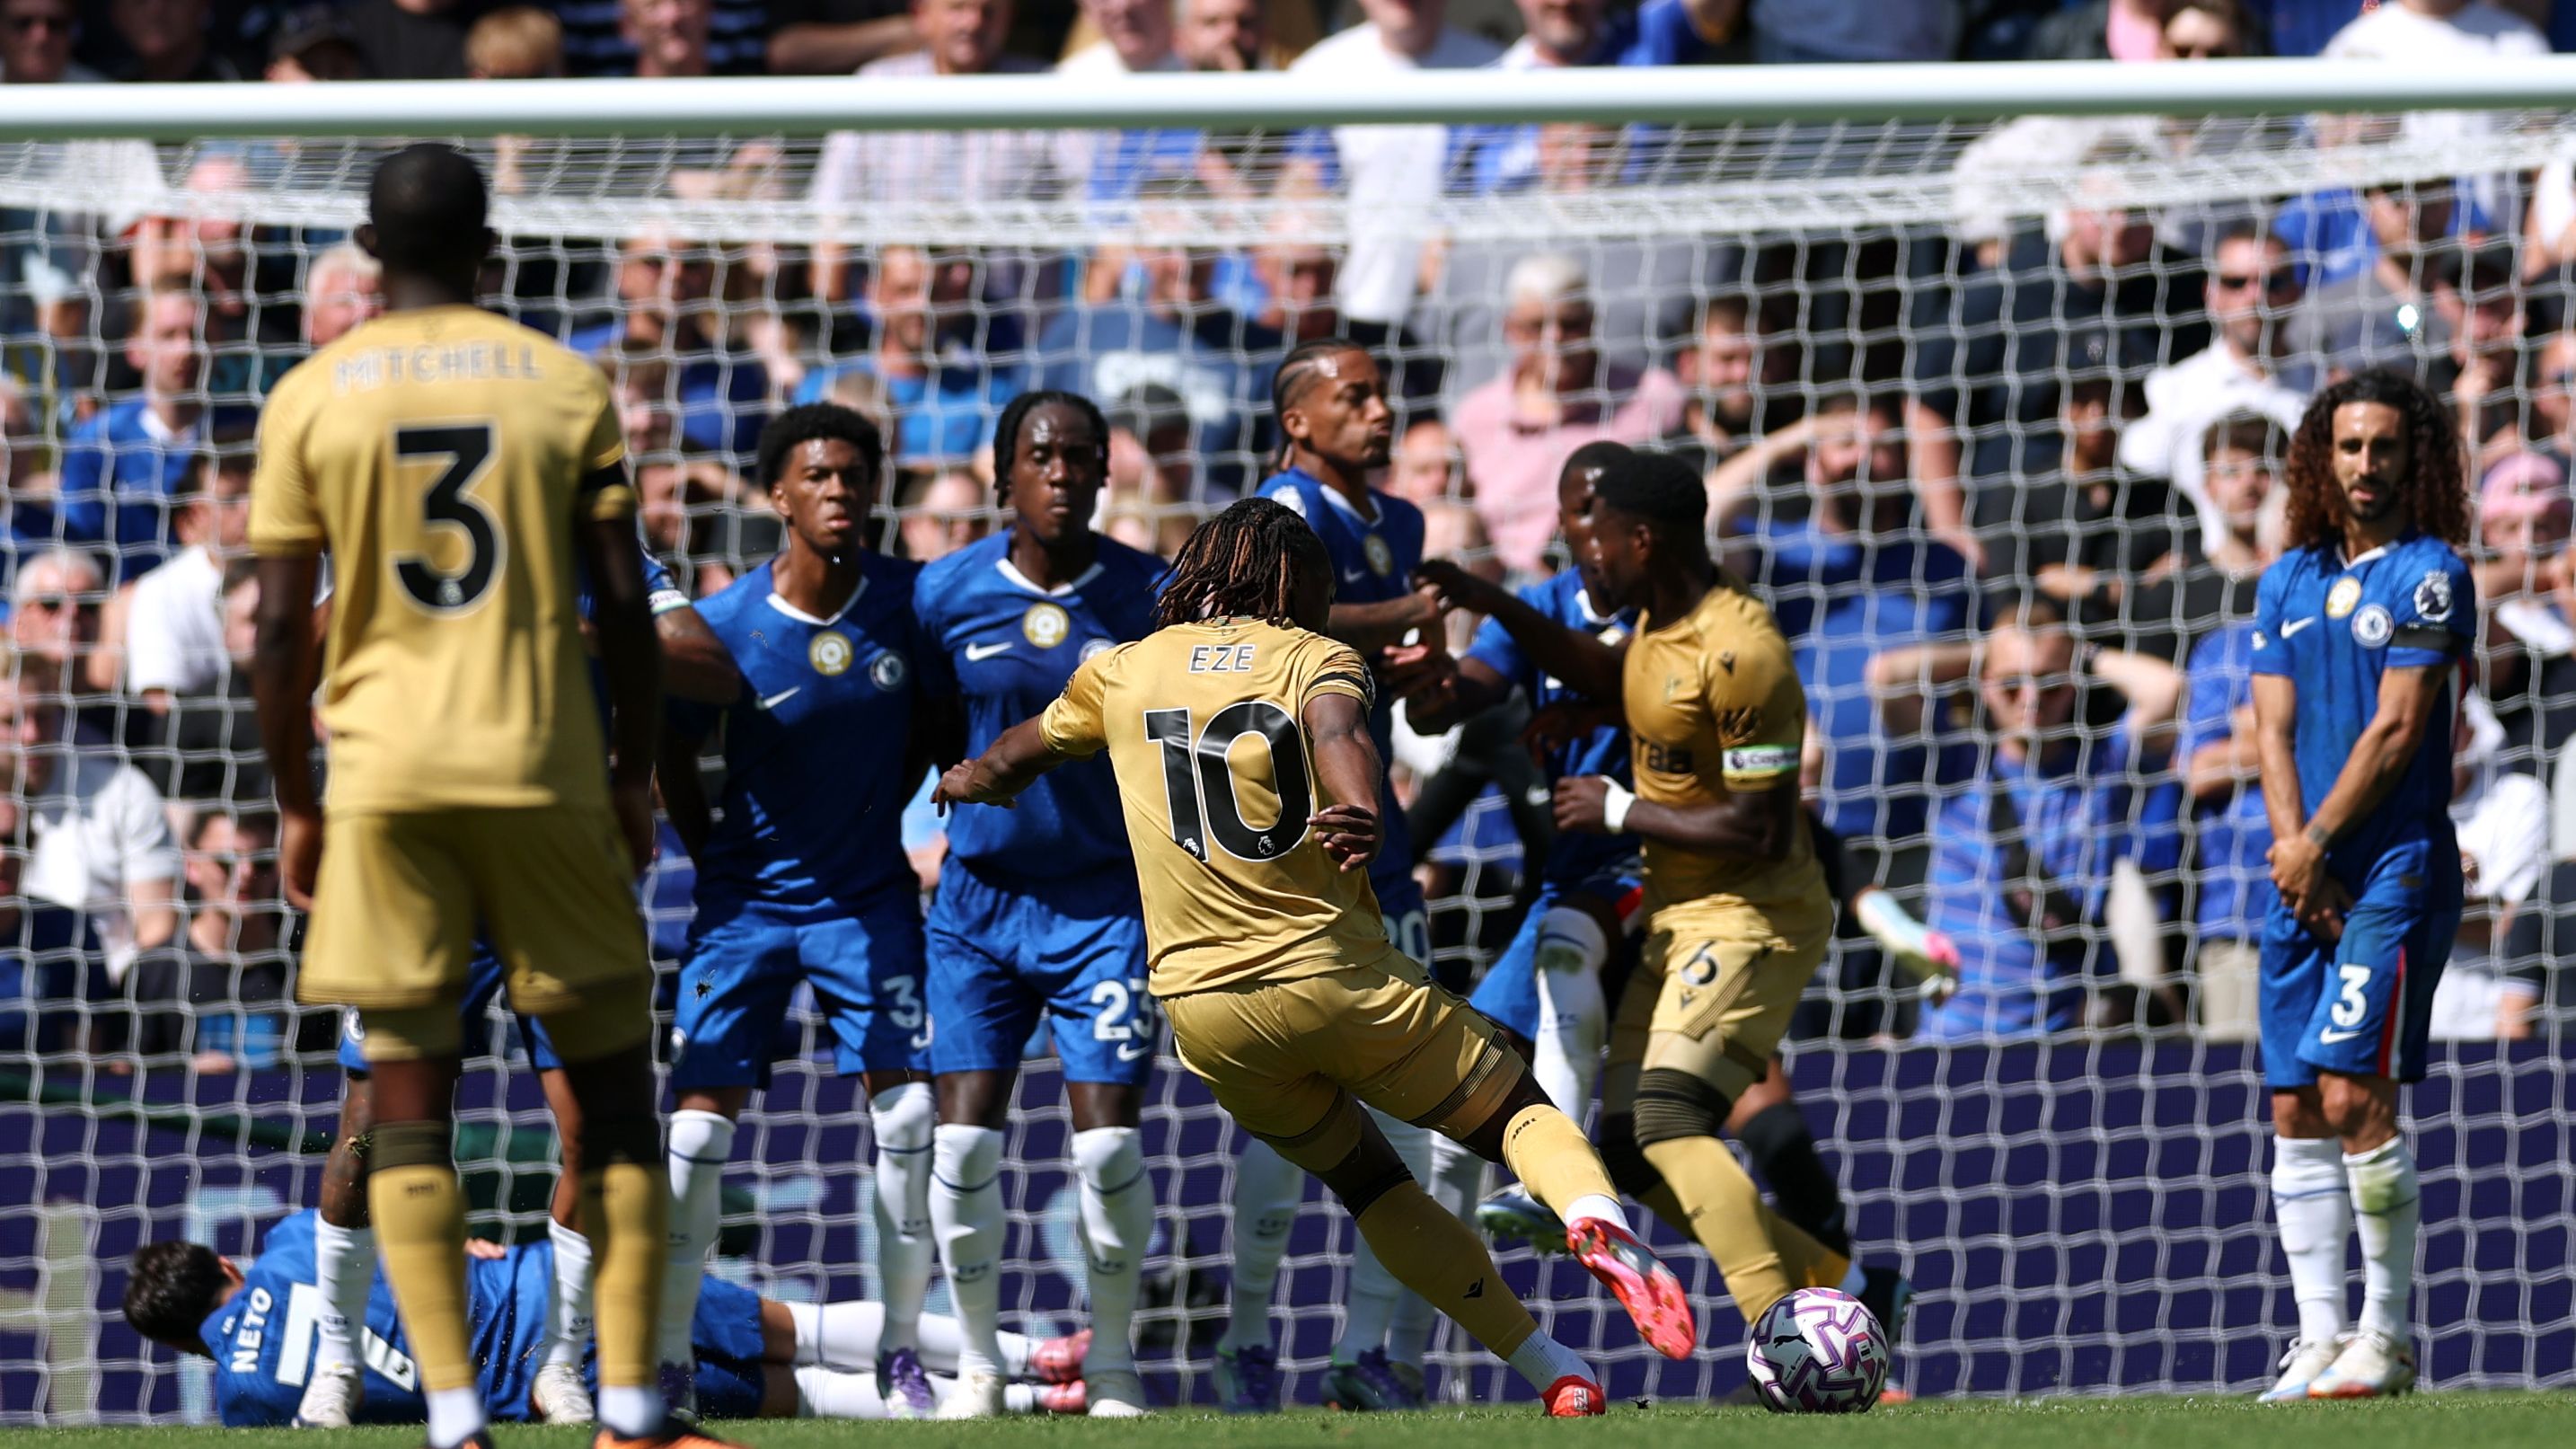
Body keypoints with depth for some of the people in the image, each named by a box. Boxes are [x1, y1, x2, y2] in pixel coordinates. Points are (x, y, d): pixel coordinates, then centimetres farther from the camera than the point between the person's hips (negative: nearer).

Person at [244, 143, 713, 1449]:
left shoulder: (311, 399, 1)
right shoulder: (565, 386, 2)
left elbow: (281, 622, -1)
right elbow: (621, 602, 0)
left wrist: (292, 803, 8)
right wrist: (633, 776, 10)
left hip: (385, 769, 0)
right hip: (543, 761, 0)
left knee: (409, 1088, 2)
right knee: (610, 1078, 10)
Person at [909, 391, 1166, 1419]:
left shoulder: (1147, 596, -6)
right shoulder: (947, 593, -3)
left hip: (1105, 898, -1)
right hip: (980, 897, 1)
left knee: (1109, 1140, -9)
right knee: (964, 1135, -5)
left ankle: (1113, 1357, 9)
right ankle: (977, 1358, 13)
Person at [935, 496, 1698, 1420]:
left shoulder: (1123, 673, 13)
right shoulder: (1313, 658, 3)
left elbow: (1018, 758, 28)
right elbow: (1337, 729, -20)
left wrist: (966, 782, 51)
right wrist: (1361, 814, -39)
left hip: (1203, 1005, 3)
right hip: (1338, 977, -3)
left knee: (1368, 1184, 18)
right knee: (1518, 1110, 8)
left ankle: (1556, 1374, 8)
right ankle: (1596, 1221, -27)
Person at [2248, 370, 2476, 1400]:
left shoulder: (2430, 574, -3)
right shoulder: (2289, 582, 15)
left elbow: (2397, 728, -9)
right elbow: (2275, 730, 10)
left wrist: (2318, 843, -9)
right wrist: (2292, 852, -4)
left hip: (2396, 864, -6)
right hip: (2303, 878, 6)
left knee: (2355, 1094, -14)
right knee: (2295, 1110, 2)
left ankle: (2388, 1335, -9)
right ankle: (2319, 1340, 2)